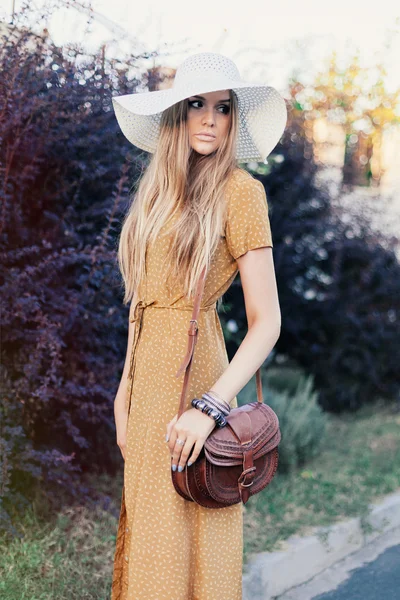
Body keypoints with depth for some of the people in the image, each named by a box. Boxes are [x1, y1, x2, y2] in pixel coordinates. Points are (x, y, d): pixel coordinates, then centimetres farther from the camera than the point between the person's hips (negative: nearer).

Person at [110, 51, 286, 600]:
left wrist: (209, 406, -21)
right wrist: (127, 384, 10)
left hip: (194, 368, -6)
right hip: (150, 372, 7)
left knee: (184, 544, 2)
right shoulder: (160, 190, 12)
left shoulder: (239, 191, -9)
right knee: (147, 538, 14)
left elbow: (266, 322, -13)